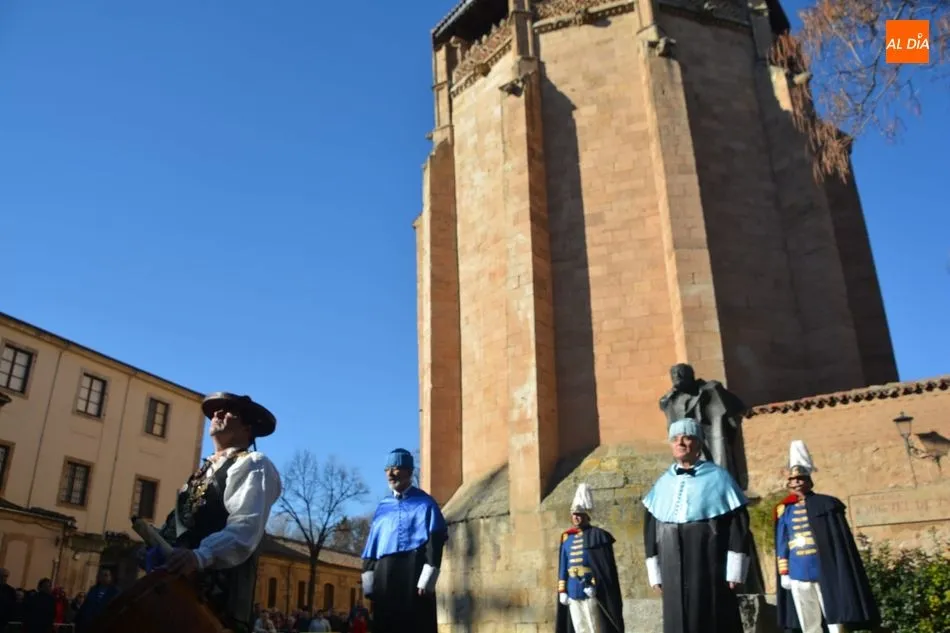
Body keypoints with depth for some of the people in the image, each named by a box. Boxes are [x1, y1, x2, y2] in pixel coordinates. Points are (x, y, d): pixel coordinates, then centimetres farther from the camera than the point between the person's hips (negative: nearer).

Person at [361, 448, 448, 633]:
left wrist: (426, 580, -13)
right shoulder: (383, 507, 18)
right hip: (385, 576, 5)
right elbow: (372, 545, 15)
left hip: (414, 573, -5)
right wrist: (369, 582, 6)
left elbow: (435, 541, -5)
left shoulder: (425, 503, 3)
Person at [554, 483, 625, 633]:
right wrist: (562, 590, 7)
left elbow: (605, 567, -8)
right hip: (572, 593, 5)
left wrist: (594, 585, -16)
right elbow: (563, 568, 14)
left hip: (590, 592, -5)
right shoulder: (567, 538, 12)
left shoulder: (597, 536, -3)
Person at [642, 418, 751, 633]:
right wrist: (655, 572, 8)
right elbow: (650, 529, 12)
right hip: (674, 574, 3)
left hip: (711, 572, -3)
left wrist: (735, 571, -9)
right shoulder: (662, 484, 9)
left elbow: (738, 524, -3)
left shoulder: (718, 478, 0)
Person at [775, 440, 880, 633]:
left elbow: (842, 542, 1)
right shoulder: (785, 511, 9)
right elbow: (782, 546, 12)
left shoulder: (826, 505, 1)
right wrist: (784, 573, 7)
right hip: (798, 575, 3)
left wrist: (841, 572, -3)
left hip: (825, 572, -3)